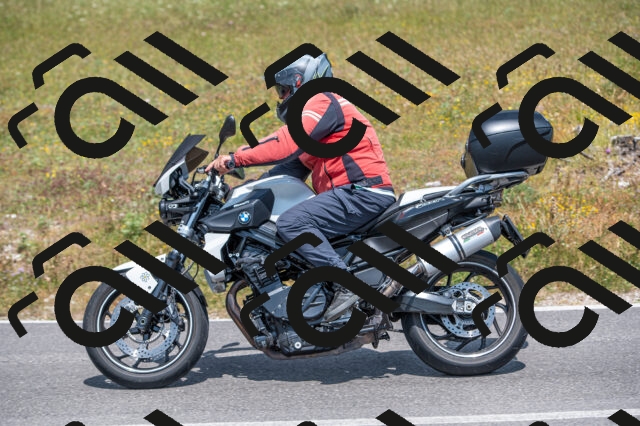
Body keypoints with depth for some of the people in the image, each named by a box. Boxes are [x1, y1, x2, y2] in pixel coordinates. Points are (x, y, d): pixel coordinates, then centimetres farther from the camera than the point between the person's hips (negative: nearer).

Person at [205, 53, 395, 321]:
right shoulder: (310, 112, 28)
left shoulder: (322, 103, -5)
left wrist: (236, 159, -20)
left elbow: (287, 144, -19)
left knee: (291, 222, -25)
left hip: (362, 191, -11)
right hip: (351, 194, 11)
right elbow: (292, 169, 26)